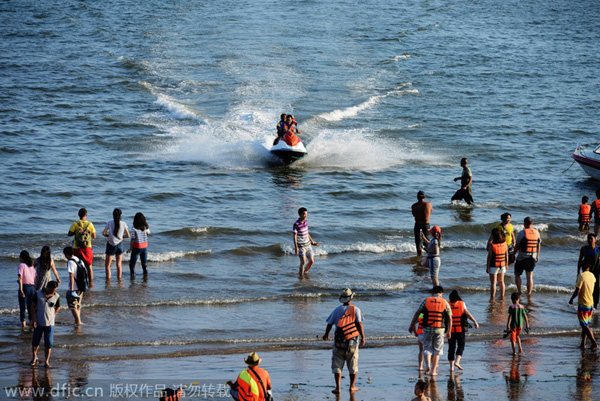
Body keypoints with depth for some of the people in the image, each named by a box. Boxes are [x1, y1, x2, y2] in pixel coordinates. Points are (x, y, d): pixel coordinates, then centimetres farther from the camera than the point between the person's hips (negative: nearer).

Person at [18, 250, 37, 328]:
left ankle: (23, 323, 0)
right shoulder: (32, 266, 11)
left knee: (22, 307, 3)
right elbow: (35, 279, 11)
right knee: (31, 306, 16)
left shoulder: (21, 265, -7)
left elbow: (20, 278, -18)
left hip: (25, 286, -5)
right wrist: (35, 290, 18)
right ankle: (32, 322, 19)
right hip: (32, 287, 5)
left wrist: (21, 290, -22)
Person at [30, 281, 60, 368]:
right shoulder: (38, 294, -6)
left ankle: (47, 361, 9)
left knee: (48, 344, -1)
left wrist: (52, 315, 0)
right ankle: (34, 358, 32)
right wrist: (34, 320, -4)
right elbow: (34, 307, 0)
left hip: (49, 324, 0)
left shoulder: (56, 296, -4)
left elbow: (58, 307, 11)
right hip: (38, 323, 0)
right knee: (35, 342, 12)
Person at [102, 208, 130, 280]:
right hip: (119, 244, 2)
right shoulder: (123, 224, -5)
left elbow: (103, 233, -12)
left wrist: (109, 236, 8)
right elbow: (128, 235, -1)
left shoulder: (109, 223, -9)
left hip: (111, 245, -2)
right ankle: (119, 279, 16)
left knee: (107, 265, 6)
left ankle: (108, 279, -1)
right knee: (118, 265, 13)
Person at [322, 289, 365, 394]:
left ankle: (338, 387, -3)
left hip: (339, 342, 1)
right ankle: (352, 387, 18)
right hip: (352, 341, -1)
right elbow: (359, 324, -11)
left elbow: (329, 324, 6)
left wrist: (326, 334, 23)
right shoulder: (355, 310, -2)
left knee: (337, 365, 5)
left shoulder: (337, 310, 2)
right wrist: (363, 337, -9)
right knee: (353, 366, 12)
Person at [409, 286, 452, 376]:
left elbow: (417, 313, 2)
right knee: (437, 350, 9)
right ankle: (433, 371, 6)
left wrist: (412, 325, 8)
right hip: (440, 329, 0)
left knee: (427, 348, 11)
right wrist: (448, 331, 9)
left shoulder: (426, 300, 4)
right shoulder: (445, 303, 3)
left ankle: (428, 366, -12)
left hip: (427, 328, 0)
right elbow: (449, 318, 2)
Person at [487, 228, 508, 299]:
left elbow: (489, 257, -14)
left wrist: (487, 267, -6)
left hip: (493, 266, -5)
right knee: (501, 282, 16)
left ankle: (492, 298, 2)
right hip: (502, 265, 5)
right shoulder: (504, 243, -4)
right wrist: (506, 264, 16)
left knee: (493, 283, 1)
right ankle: (502, 296, 22)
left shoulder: (491, 245, -17)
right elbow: (506, 255, 4)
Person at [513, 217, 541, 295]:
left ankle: (519, 291, 1)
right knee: (530, 276, 7)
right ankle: (529, 294, 3)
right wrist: (537, 256, 22)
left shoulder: (522, 233, -12)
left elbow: (517, 246, -9)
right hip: (533, 257, 4)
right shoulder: (536, 232, 4)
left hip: (522, 257, -4)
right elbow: (539, 245, 12)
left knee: (517, 274, 11)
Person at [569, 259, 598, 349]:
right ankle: (583, 344, 16)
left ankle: (594, 343, -8)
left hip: (583, 304, -7)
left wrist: (571, 299, -4)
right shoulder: (592, 276, 4)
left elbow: (577, 291, -19)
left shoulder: (581, 276, -17)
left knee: (585, 326, -2)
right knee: (586, 325, 14)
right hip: (591, 304, 7)